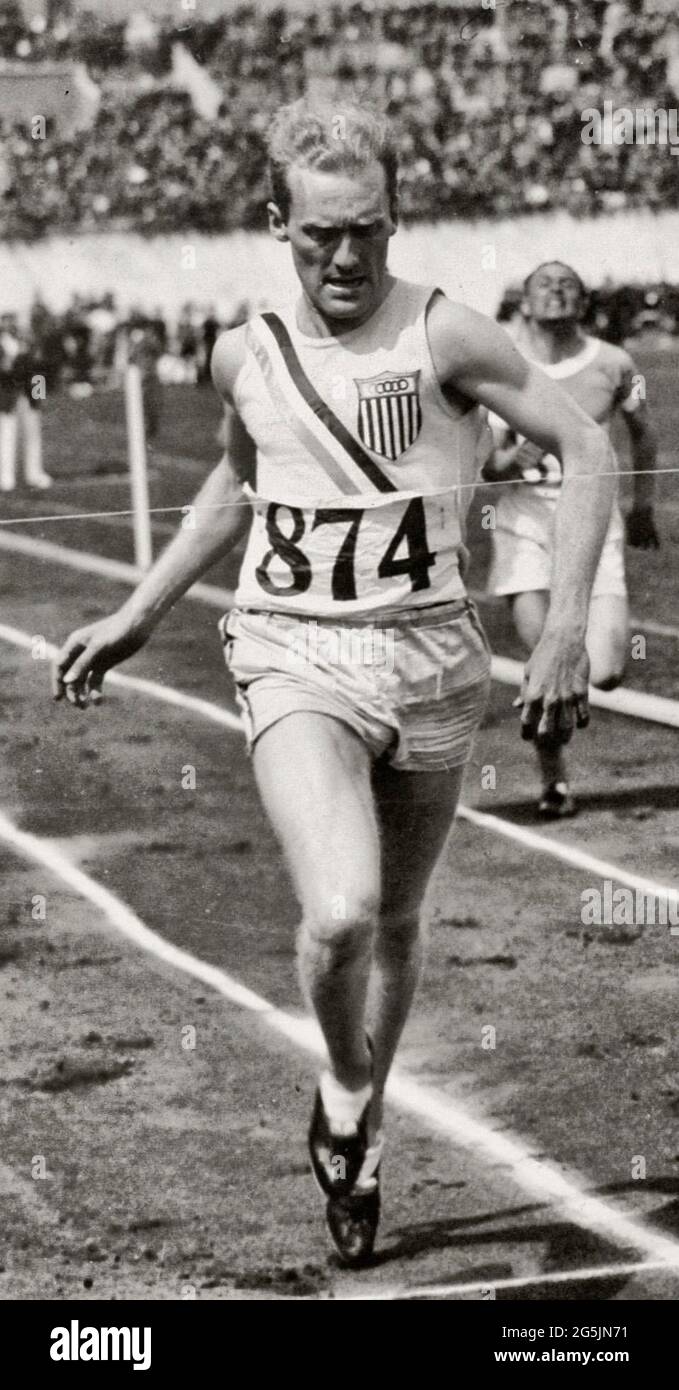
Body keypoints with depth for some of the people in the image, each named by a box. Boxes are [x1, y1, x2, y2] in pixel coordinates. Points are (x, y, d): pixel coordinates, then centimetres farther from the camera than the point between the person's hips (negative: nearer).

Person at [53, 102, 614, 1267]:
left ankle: (361, 1125, 39)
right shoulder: (244, 358, 3)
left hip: (430, 657, 0)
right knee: (339, 915, -23)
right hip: (295, 658, 0)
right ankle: (347, 1096, 6)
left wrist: (564, 629, -16)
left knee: (395, 922, 15)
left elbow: (587, 451, -8)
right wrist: (136, 617, 24)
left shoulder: (446, 337, -8)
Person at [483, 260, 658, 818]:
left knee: (605, 674, -11)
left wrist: (643, 507, 25)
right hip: (526, 518, -1)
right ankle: (554, 779, 12)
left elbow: (643, 432, 19)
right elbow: (484, 467, -1)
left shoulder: (611, 365, 1)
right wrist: (515, 456, -23)